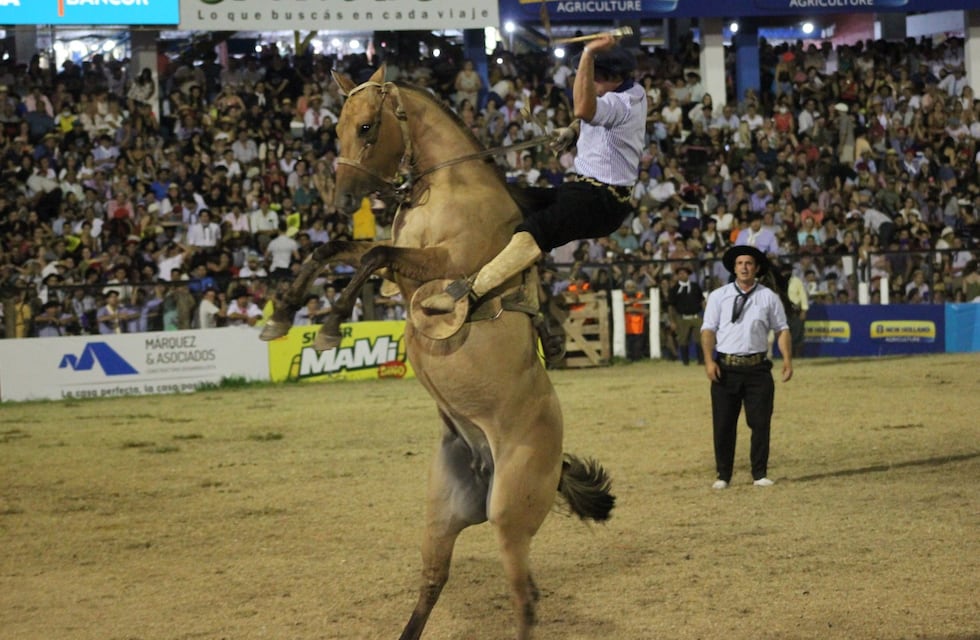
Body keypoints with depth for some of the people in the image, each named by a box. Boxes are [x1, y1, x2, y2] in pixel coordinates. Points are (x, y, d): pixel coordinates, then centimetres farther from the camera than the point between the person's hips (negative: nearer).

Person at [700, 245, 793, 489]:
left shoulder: (769, 297, 7)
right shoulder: (718, 296, 6)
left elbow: (782, 329, 5)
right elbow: (708, 330, 2)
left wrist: (787, 358, -7)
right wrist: (709, 360, -9)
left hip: (757, 367, 0)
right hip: (726, 367, 0)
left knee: (760, 423, 1)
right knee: (723, 424, 2)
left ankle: (760, 474, 12)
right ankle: (723, 476, 11)